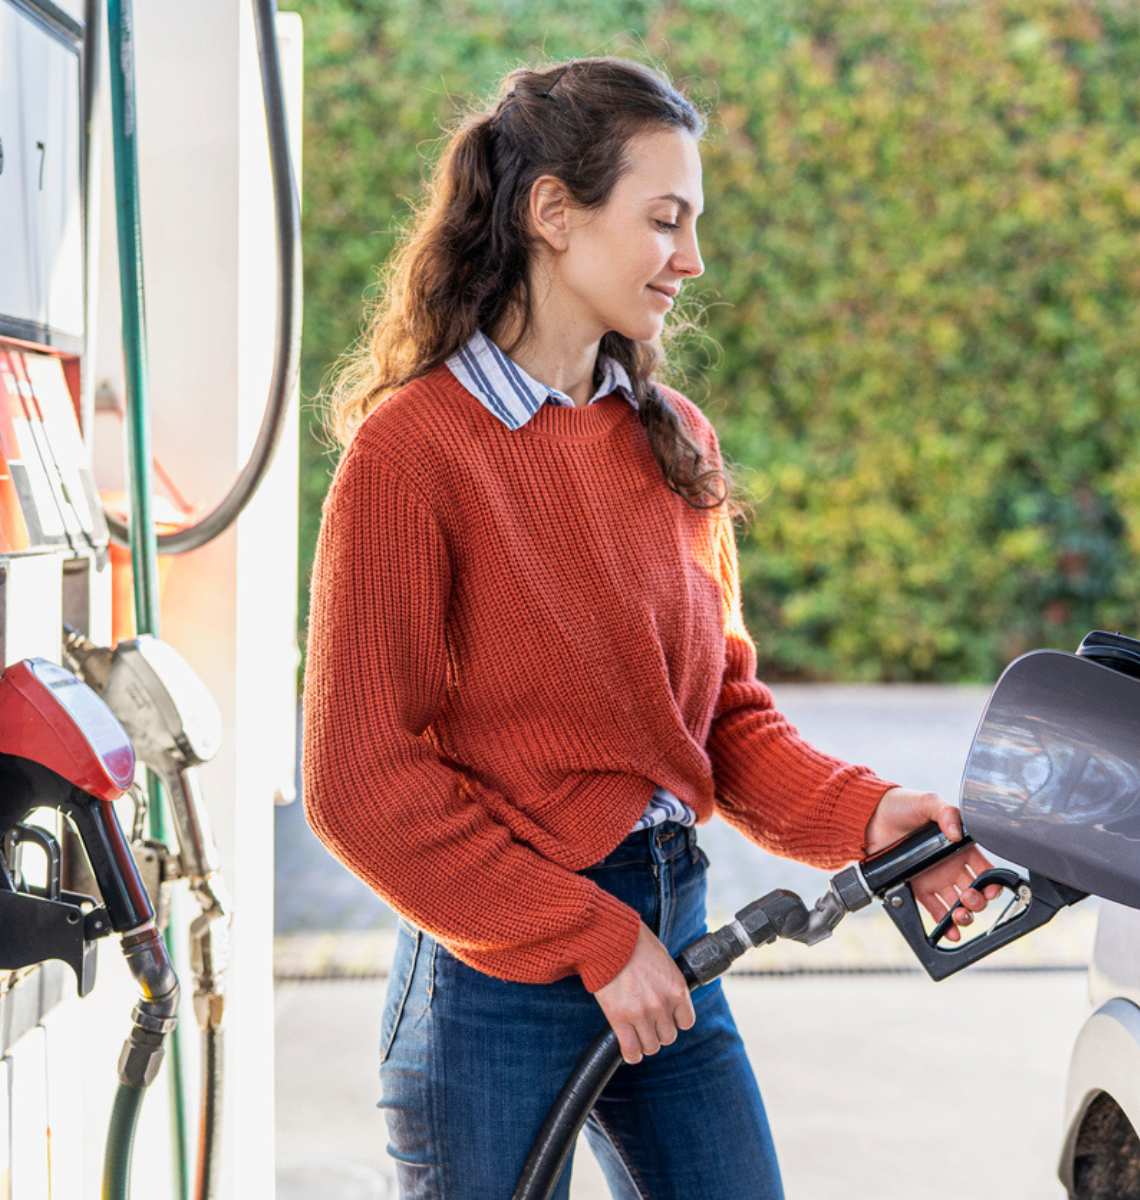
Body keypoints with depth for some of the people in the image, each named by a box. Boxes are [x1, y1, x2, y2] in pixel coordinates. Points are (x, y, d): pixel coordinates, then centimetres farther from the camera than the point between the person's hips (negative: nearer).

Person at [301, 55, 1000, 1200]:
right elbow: (360, 781, -14)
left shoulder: (676, 441, 8)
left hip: (667, 944, 6)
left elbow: (724, 709, 11)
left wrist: (862, 814, -7)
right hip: (498, 968, -6)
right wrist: (590, 940, -14)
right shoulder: (412, 447, -12)